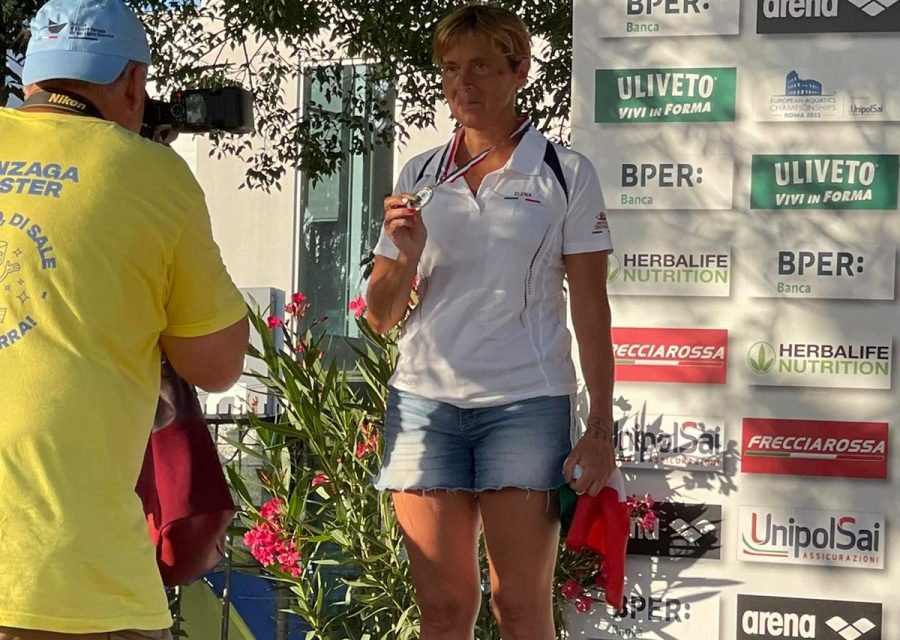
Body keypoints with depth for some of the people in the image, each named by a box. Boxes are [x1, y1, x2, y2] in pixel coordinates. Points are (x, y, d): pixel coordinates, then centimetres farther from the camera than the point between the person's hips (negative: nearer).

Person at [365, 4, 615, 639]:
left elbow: (591, 309, 2)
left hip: (526, 402, -3)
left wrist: (601, 427, -4)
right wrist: (407, 256, -7)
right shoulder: (420, 176, 13)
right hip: (425, 400, 3)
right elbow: (381, 317, 13)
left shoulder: (565, 173, 4)